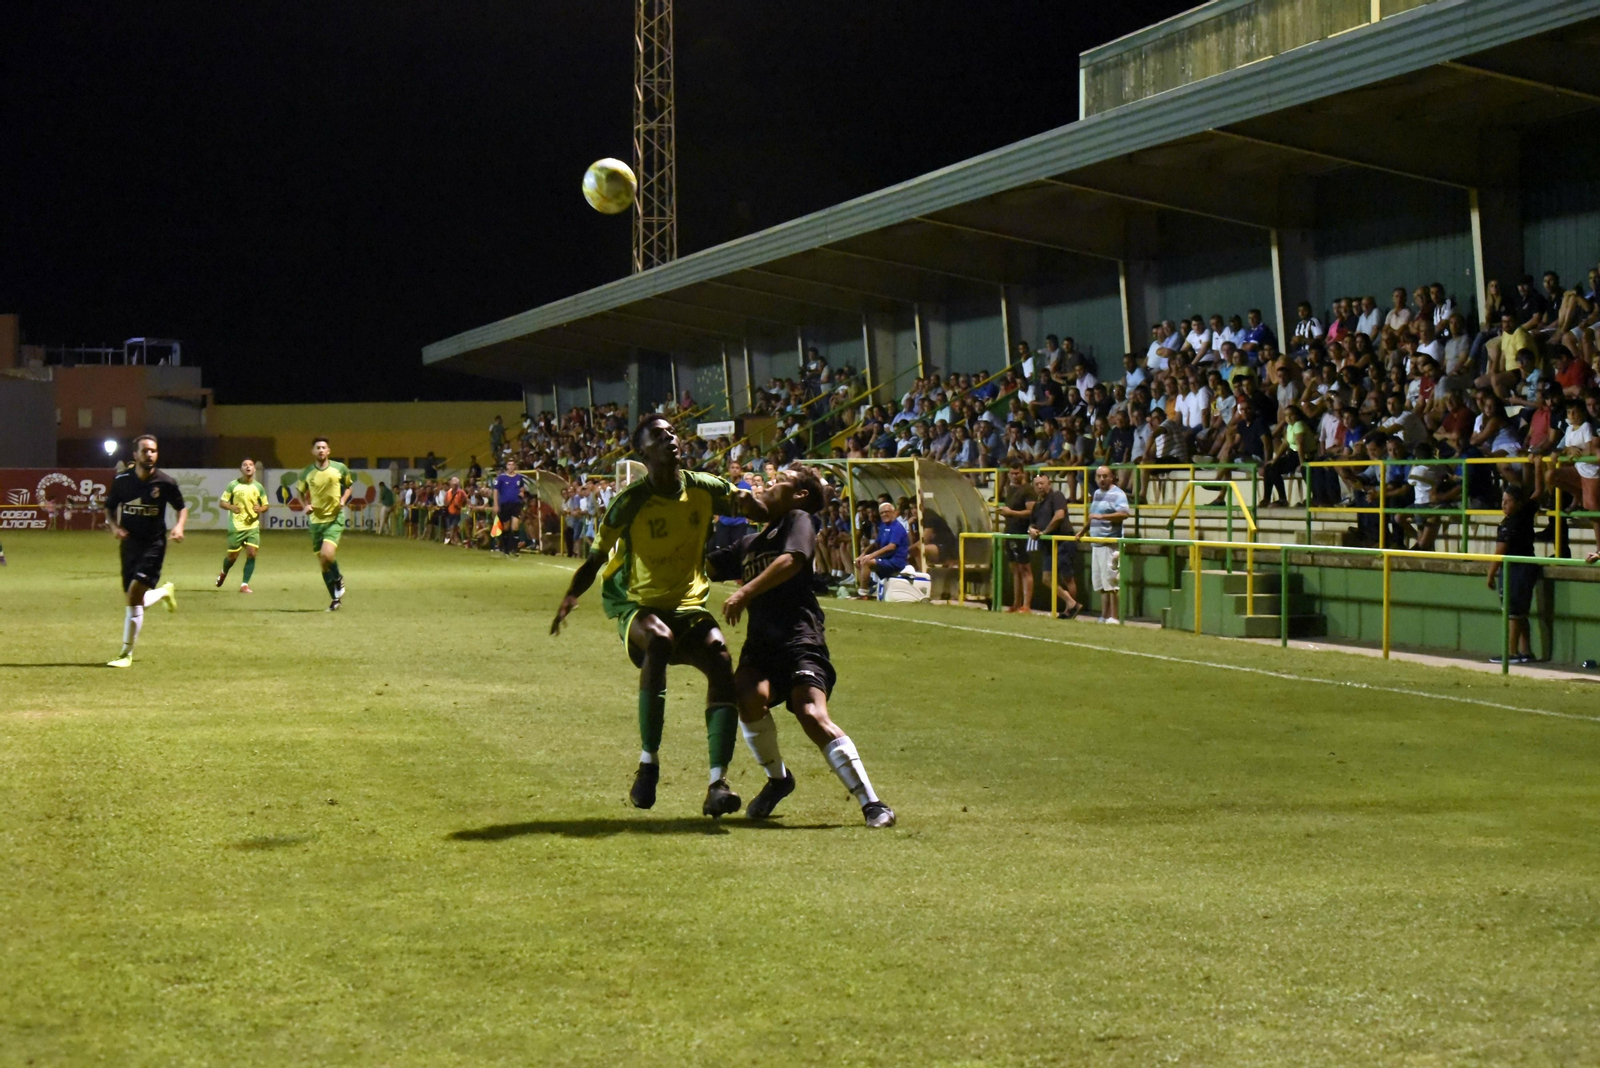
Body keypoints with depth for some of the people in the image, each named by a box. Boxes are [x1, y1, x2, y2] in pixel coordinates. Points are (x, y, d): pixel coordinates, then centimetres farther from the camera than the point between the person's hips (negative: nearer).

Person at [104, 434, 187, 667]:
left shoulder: (165, 483, -8)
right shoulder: (122, 480, -2)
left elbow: (182, 507, 8)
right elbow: (109, 508, 11)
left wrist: (179, 526, -11)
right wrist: (114, 527, -8)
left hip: (154, 544, -4)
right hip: (129, 543, 4)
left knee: (135, 593, -18)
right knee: (136, 602, 9)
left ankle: (126, 654, -10)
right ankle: (164, 591, 46)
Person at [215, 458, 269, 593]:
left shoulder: (258, 487, 3)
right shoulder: (233, 485, -4)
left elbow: (266, 505, 12)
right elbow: (222, 502, 1)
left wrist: (260, 509, -12)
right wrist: (231, 507, -20)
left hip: (253, 526, 2)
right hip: (236, 526, -2)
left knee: (252, 553, -12)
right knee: (233, 555, 4)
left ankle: (244, 584, -3)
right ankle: (223, 573, 38)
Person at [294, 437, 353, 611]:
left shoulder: (340, 468, -3)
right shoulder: (306, 472, 1)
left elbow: (349, 484, 14)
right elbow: (300, 491, 17)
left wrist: (343, 499, -4)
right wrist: (306, 505, -3)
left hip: (335, 518, -3)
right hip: (316, 520, 3)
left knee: (327, 555, -24)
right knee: (322, 563, 6)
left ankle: (338, 579, 8)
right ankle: (336, 598, 20)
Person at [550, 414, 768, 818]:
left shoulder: (704, 489, -1)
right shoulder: (631, 503, -11)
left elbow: (763, 515, 13)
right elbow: (596, 557, -10)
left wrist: (747, 503, -10)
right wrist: (572, 596, -29)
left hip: (689, 606, 4)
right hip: (638, 606, -4)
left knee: (721, 659, -25)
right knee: (660, 639, -38)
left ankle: (718, 782, -27)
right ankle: (648, 763, -32)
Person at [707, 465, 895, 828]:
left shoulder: (799, 520, 6)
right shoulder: (749, 543, 28)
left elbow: (791, 560, -14)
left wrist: (745, 591, -24)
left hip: (799, 638, -6)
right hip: (760, 642, 6)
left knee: (813, 716, -24)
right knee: (749, 696, -26)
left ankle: (871, 803, -19)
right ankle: (777, 778, -1)